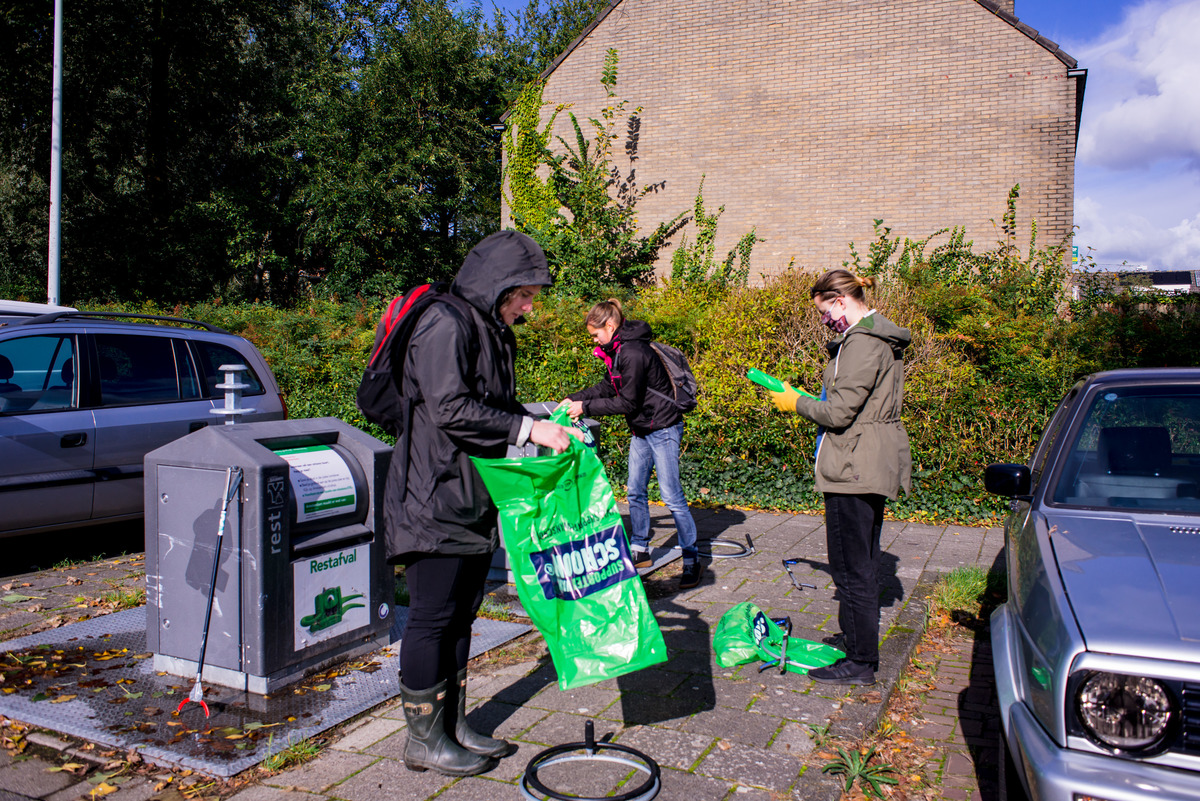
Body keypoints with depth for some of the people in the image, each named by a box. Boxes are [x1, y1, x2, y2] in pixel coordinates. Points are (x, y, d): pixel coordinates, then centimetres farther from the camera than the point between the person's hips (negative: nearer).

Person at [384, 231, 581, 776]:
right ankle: (424, 738, 14)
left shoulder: (494, 332, 16)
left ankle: (454, 725, 27)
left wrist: (548, 420, 6)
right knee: (432, 617, 0)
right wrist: (528, 429, -22)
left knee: (461, 614, 15)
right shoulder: (446, 324, -14)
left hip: (474, 500, 10)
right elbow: (450, 409, -24)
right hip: (435, 500, -9)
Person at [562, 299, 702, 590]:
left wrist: (586, 407, -15)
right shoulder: (617, 350, 7)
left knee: (671, 496, -6)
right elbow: (608, 387, 18)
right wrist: (574, 398, 9)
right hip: (641, 430, 10)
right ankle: (640, 550, 25)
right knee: (635, 492, 13)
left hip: (663, 429, -10)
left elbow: (628, 402, -21)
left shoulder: (633, 353, -23)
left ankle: (691, 559, 3)